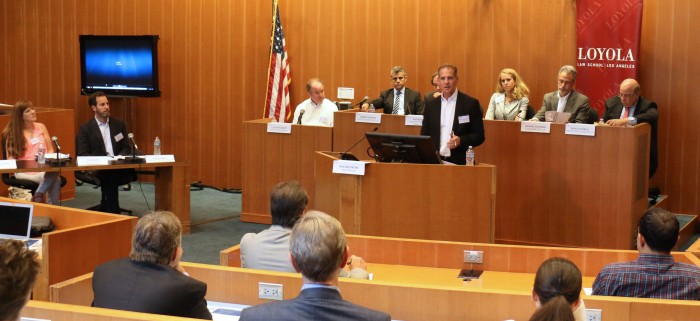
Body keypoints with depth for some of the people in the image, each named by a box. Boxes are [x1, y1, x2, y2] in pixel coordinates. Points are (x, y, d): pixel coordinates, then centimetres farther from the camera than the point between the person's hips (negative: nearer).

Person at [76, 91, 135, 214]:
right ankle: (113, 212, -25)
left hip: (118, 168, 3)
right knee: (109, 176, -38)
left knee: (131, 170, -33)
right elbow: (82, 154, 1)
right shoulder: (85, 129, 7)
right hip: (97, 170, -3)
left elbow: (126, 148, 16)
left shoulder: (119, 125, 17)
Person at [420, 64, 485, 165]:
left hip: (460, 162, -3)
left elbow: (479, 136, -2)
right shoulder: (431, 105, 9)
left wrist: (461, 141, -19)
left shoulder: (471, 104, -2)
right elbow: (424, 135, 12)